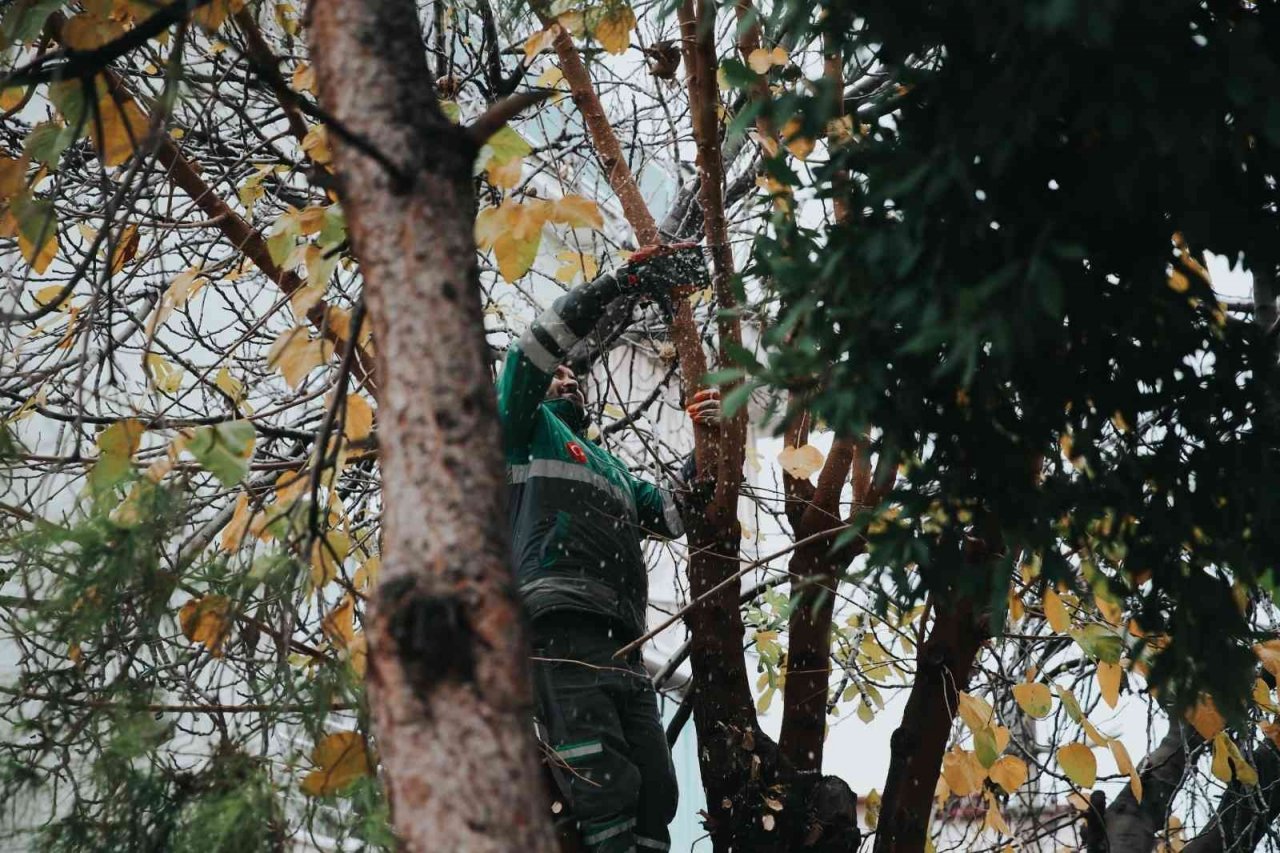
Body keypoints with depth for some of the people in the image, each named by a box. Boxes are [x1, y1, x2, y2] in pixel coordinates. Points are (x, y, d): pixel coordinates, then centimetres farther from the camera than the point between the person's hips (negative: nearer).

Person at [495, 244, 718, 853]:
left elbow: (674, 516, 29)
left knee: (655, 793, -4)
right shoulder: (529, 429, 18)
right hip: (558, 631, -7)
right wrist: (617, 287, 0)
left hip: (621, 647, 8)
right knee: (606, 788, -21)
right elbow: (533, 352, 1)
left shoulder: (611, 467, 38)